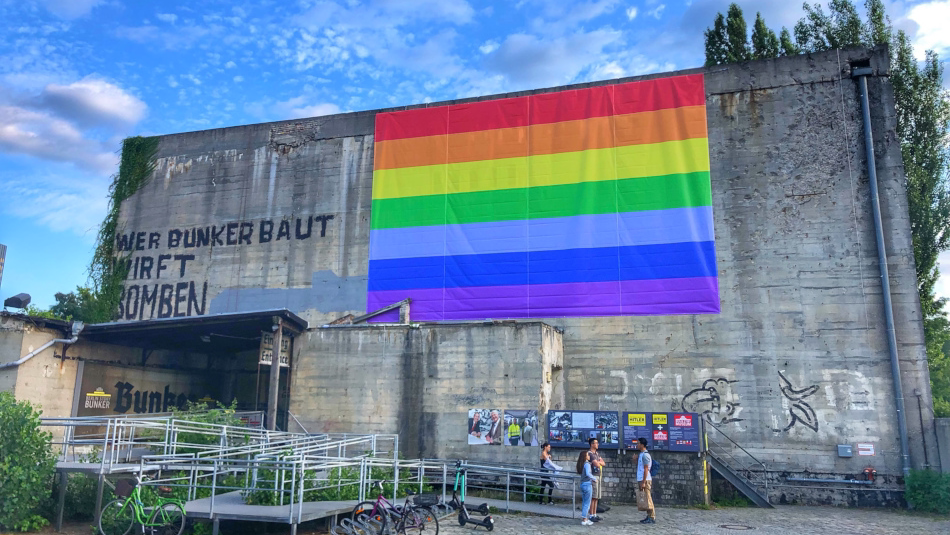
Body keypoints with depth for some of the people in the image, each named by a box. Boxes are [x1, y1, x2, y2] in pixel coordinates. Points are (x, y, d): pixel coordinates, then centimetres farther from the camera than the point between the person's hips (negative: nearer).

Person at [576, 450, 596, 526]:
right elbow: (588, 473, -31)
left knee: (584, 503, 16)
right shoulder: (587, 464, -16)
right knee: (587, 503, 0)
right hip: (587, 484, -8)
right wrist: (594, 478, -18)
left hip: (582, 485, 8)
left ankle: (584, 518, 23)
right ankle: (584, 520, 2)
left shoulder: (581, 464, 10)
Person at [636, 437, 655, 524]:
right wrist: (635, 460, 13)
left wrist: (643, 482, -20)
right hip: (641, 480, 10)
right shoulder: (641, 454, 17)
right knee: (643, 499, 11)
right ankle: (649, 516, 16)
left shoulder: (645, 455, -13)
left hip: (645, 480, -10)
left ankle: (652, 517, -3)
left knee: (647, 499, -7)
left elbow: (646, 469, -17)